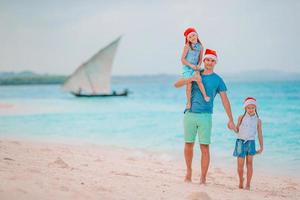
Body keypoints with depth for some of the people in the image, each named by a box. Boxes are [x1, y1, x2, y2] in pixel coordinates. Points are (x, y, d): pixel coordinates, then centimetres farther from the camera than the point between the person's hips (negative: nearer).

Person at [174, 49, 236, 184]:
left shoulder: (217, 80, 5)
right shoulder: (194, 74, 10)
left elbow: (225, 100, 4)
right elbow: (176, 84, 2)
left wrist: (231, 120, -1)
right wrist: (191, 79, -16)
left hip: (205, 116, -2)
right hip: (190, 114, 2)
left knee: (205, 147, -6)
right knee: (188, 145, 8)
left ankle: (203, 179, -3)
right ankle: (189, 170, 30)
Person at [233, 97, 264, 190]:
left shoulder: (257, 120, 4)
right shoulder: (241, 118, 5)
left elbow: (260, 134, 7)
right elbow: (237, 130, 8)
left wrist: (261, 147, 6)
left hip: (251, 142, 0)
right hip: (240, 141, 0)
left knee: (249, 162, -8)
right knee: (240, 164, 0)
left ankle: (248, 184, -6)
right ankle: (241, 182, 19)